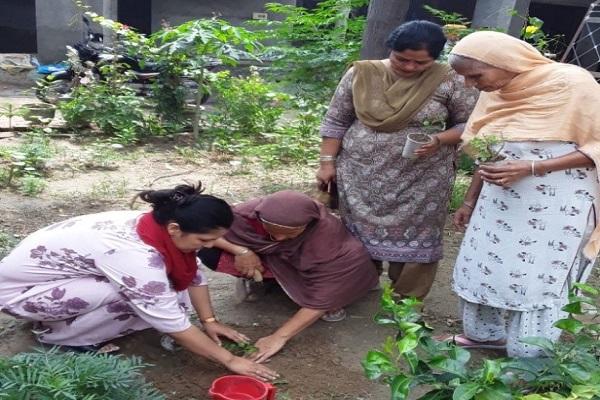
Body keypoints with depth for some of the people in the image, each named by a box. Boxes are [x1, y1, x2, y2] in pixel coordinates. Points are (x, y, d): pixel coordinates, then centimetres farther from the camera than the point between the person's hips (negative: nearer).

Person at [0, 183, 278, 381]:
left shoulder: (158, 227, -13)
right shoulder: (136, 256, -35)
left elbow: (192, 274, 2)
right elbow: (175, 326, -29)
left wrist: (210, 321, -2)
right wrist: (229, 360, -21)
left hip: (59, 268, 8)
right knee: (129, 296, -26)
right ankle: (56, 333, -4)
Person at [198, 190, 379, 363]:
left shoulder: (328, 235, -39)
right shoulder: (251, 212, -32)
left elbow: (322, 297, -39)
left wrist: (279, 337, -41)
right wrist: (241, 250, -34)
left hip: (308, 270, -2)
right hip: (271, 259, 2)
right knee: (210, 254, -23)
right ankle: (263, 279, 1)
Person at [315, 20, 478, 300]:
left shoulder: (450, 82, -7)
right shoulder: (361, 74, -3)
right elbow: (336, 121, 2)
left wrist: (439, 140, -18)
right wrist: (328, 162, -1)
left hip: (421, 180, -1)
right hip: (361, 175, 2)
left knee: (414, 237, 5)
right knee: (361, 232, 12)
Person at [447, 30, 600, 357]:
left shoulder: (572, 83, -15)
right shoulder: (494, 94, 4)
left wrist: (531, 168, -23)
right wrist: (470, 201, 16)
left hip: (557, 206, -6)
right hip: (500, 201, 6)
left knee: (537, 281, 0)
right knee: (482, 268, 10)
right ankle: (487, 334, 31)